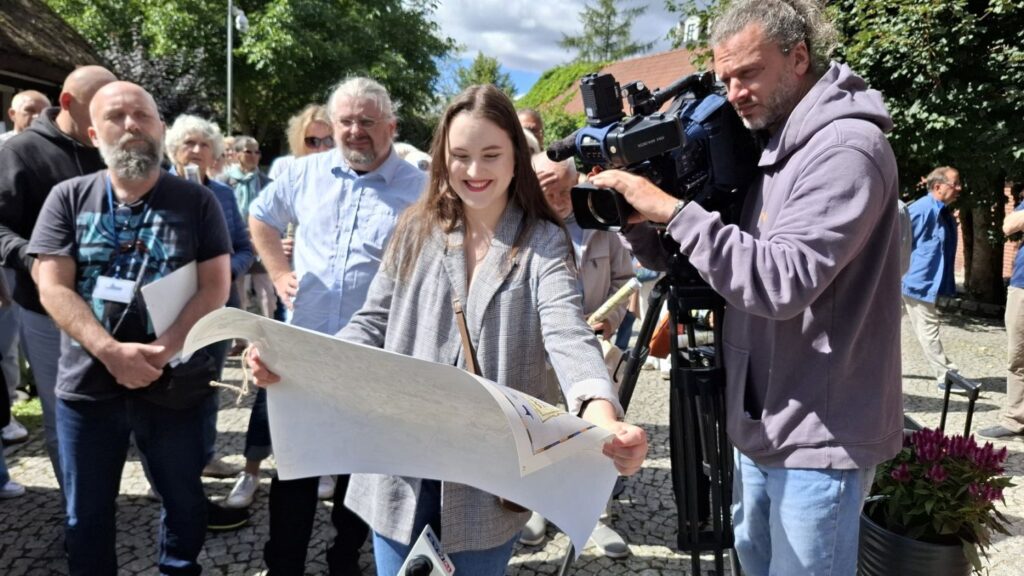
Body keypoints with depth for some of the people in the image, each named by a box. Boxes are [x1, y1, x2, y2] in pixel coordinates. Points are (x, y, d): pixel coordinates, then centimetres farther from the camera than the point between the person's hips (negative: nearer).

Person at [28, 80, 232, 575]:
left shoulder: (196, 201, -1)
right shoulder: (68, 199, 1)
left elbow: (215, 287, -6)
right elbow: (53, 288, -5)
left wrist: (162, 350, -19)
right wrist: (112, 352, -19)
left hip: (175, 385, -1)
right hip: (88, 385, 1)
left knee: (184, 502, 15)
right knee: (85, 515, 16)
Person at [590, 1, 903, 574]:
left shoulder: (846, 149, -18)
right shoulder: (773, 146, 10)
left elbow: (781, 282, -28)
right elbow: (698, 263, 12)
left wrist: (673, 209, -25)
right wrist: (640, 222, -6)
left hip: (818, 438, -8)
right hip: (765, 428, 9)